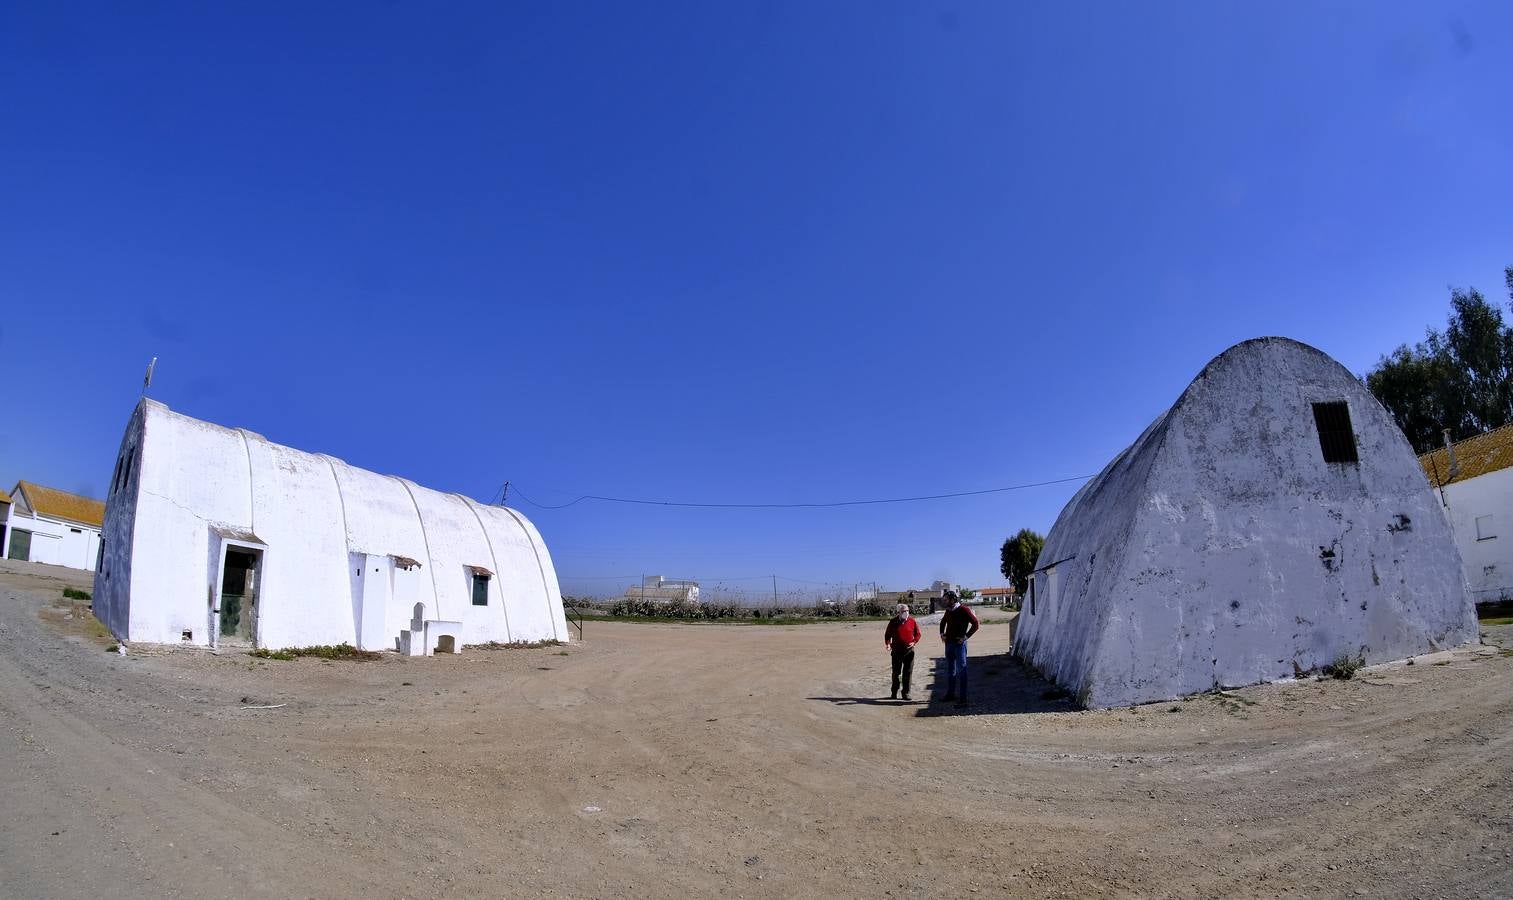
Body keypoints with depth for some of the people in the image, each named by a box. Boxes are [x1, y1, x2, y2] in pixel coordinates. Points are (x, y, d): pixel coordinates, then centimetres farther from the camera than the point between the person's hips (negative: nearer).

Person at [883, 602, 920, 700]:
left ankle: (906, 693, 14)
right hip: (896, 651, 0)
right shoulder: (893, 622, -2)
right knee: (895, 673, 7)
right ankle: (894, 693, 19)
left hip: (909, 651, 0)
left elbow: (917, 634, 9)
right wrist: (887, 644, -7)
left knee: (908, 673, 3)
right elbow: (887, 634, 8)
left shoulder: (912, 621, -1)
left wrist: (914, 642, -8)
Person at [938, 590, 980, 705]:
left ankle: (962, 698, -5)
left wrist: (966, 637, -16)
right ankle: (950, 694, 26)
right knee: (950, 670, 15)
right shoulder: (948, 611, 9)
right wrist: (942, 633, 16)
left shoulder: (964, 610, -12)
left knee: (961, 671, -6)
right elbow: (943, 622, 30)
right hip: (948, 643, 8)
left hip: (959, 644, -8)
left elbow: (976, 624, -15)